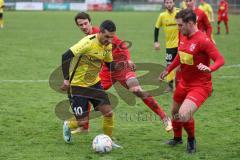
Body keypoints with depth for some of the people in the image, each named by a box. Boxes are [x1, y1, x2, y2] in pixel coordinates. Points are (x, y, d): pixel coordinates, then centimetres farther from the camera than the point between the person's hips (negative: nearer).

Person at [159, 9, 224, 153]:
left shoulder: (203, 40, -23)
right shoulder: (183, 37, 2)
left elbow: (220, 59, -28)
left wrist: (209, 69, -46)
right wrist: (168, 70, 24)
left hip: (200, 86, -8)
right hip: (184, 83, 8)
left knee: (184, 115, -26)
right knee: (175, 112, 22)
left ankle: (192, 140, 5)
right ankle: (177, 138, 51)